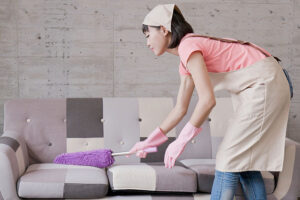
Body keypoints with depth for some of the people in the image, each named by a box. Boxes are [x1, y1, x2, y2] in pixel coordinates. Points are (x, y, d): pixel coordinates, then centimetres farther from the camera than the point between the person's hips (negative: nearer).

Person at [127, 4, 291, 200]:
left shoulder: (189, 46, -15)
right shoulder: (185, 60, 14)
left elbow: (207, 100, -24)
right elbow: (181, 108, 17)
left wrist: (181, 141, -16)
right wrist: (149, 141, 16)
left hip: (265, 83, -10)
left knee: (228, 160, -7)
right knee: (244, 162, 11)